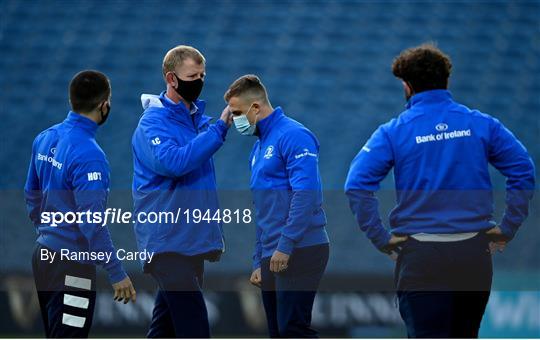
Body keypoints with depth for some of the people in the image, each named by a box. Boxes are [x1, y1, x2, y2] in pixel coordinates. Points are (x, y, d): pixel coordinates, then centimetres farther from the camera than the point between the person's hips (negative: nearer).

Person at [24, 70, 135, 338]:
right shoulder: (88, 155, -22)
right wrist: (116, 273, -19)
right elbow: (91, 221, -24)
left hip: (44, 255, 9)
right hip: (71, 265, -9)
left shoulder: (45, 139, 4)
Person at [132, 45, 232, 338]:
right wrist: (219, 127, -26)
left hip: (193, 240, 8)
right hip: (167, 241, -8)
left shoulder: (197, 117, 12)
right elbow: (171, 162, -29)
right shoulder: (155, 121, -11)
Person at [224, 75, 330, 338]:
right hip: (273, 257, 9)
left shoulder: (293, 136, -9)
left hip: (300, 253, -9)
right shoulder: (259, 148, 20)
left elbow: (306, 193, -20)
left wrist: (285, 246, -22)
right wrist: (259, 262, 21)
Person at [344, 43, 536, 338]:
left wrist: (379, 237, -6)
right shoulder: (480, 124, 3)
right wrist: (508, 228, 4)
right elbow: (524, 171, 0)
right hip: (474, 252, 3)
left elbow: (356, 185, -13)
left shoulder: (394, 131, -3)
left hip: (421, 257, -3)